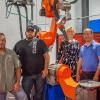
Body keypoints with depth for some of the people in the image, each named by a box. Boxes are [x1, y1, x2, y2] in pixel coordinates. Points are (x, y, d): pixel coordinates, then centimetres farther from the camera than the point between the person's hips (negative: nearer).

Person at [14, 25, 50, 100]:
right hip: (26, 75, 2)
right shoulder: (19, 44, 5)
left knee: (39, 93, 12)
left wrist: (45, 69, -10)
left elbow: (46, 56, -4)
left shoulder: (40, 42, -1)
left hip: (40, 73, -1)